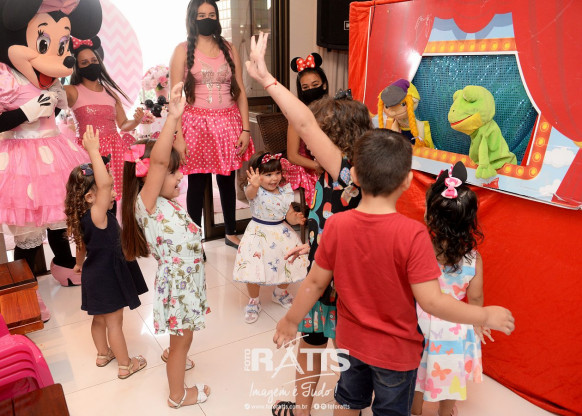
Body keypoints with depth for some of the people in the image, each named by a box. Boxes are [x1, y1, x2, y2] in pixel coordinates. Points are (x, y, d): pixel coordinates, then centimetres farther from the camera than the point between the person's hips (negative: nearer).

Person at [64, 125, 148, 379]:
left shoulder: (83, 218, -2)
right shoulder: (97, 216, -29)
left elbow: (82, 245, 15)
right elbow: (104, 183, -47)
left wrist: (80, 263, 32)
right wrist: (93, 151, -44)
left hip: (95, 276, 9)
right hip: (108, 278, -9)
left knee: (99, 319, 25)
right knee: (114, 323, 7)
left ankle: (103, 354, 46)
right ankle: (125, 365, 24)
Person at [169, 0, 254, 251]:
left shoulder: (229, 49, 10)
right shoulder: (183, 50, 1)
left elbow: (240, 91, 8)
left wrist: (245, 129, 0)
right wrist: (178, 136, -12)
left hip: (228, 124, 3)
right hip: (197, 124, -2)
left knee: (227, 181, 12)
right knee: (197, 184, 3)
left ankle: (231, 233, 28)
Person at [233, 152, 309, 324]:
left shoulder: (285, 192, -3)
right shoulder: (256, 191, -16)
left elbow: (289, 216, 2)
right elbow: (250, 193, -43)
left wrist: (296, 218, -21)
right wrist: (254, 185, -66)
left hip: (282, 234, 4)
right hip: (259, 234, -4)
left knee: (288, 265, 11)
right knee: (253, 270, -5)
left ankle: (280, 293, 44)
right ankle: (254, 301, 25)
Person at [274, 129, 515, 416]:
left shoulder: (336, 225, -19)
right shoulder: (412, 234, -29)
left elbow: (315, 282, -10)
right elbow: (431, 301, -27)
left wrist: (291, 320, 6)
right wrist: (486, 316, -12)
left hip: (350, 339, 3)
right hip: (396, 349, -2)